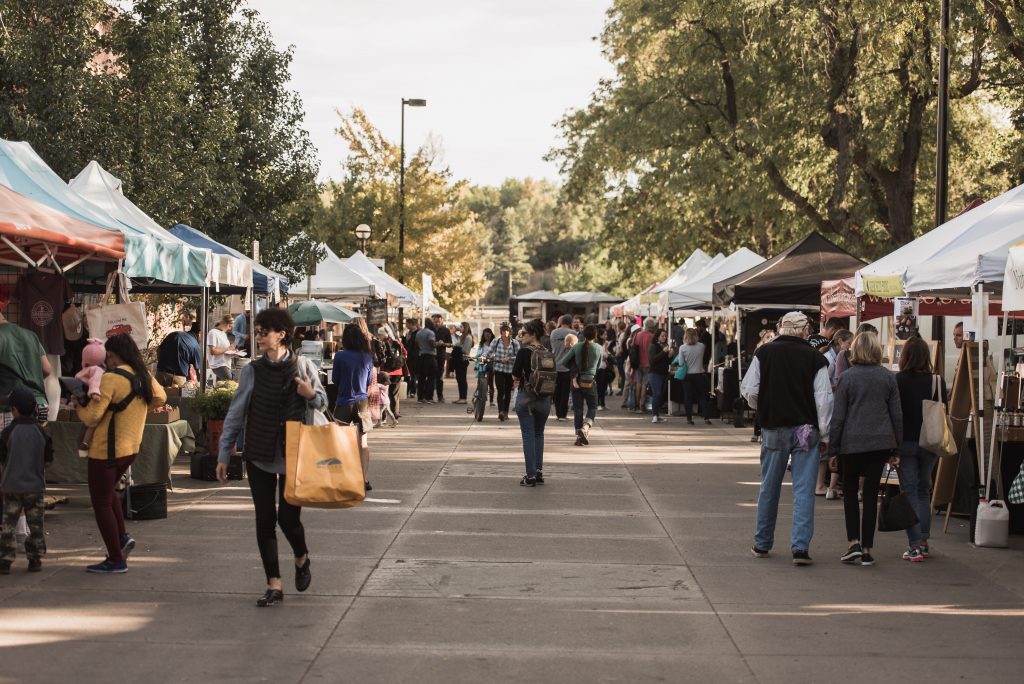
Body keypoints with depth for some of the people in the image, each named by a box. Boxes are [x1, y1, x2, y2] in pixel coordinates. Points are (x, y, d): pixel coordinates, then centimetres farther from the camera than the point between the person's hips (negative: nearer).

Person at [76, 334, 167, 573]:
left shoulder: (112, 378, -19)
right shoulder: (144, 376, 4)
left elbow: (92, 417, -19)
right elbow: (160, 397, 23)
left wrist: (78, 405, 0)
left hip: (106, 451, -8)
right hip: (131, 448, 8)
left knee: (101, 503, 3)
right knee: (107, 492, 29)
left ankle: (116, 560, 5)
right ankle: (123, 536, 16)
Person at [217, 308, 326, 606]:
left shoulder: (303, 366, -2)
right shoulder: (252, 371, 0)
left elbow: (322, 402, 11)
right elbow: (236, 414, 4)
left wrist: (311, 395, -14)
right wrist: (224, 455, 3)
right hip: (259, 456, 2)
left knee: (288, 518, -3)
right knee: (265, 520, 1)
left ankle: (302, 559, 30)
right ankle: (274, 585, 9)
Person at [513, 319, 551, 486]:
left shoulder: (524, 352, -13)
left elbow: (515, 376, -10)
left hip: (526, 397, -4)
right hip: (545, 399, 4)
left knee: (528, 436, 2)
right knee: (539, 434, 18)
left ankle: (531, 476, 1)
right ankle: (539, 472, 15)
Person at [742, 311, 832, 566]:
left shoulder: (764, 354, -3)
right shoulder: (815, 358, -6)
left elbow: (749, 391, -1)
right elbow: (824, 399, -8)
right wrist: (823, 433, -1)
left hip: (773, 428, 2)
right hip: (806, 430, -2)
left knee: (769, 488, 14)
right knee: (803, 490, 0)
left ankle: (762, 544, 24)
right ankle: (800, 547, -6)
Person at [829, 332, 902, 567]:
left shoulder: (847, 377, -5)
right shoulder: (888, 377, 3)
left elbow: (838, 417, -4)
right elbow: (897, 414, 6)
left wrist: (833, 448, 3)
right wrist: (895, 449, 13)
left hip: (851, 442, -2)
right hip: (880, 442, 2)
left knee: (850, 492, 12)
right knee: (871, 494, 7)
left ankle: (854, 542, -2)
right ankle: (866, 550, 6)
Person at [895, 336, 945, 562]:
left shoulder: (898, 380, -9)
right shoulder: (937, 381, -2)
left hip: (906, 442, -3)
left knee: (910, 492, 2)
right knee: (924, 491, 17)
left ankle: (915, 546, -5)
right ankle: (923, 541, 18)